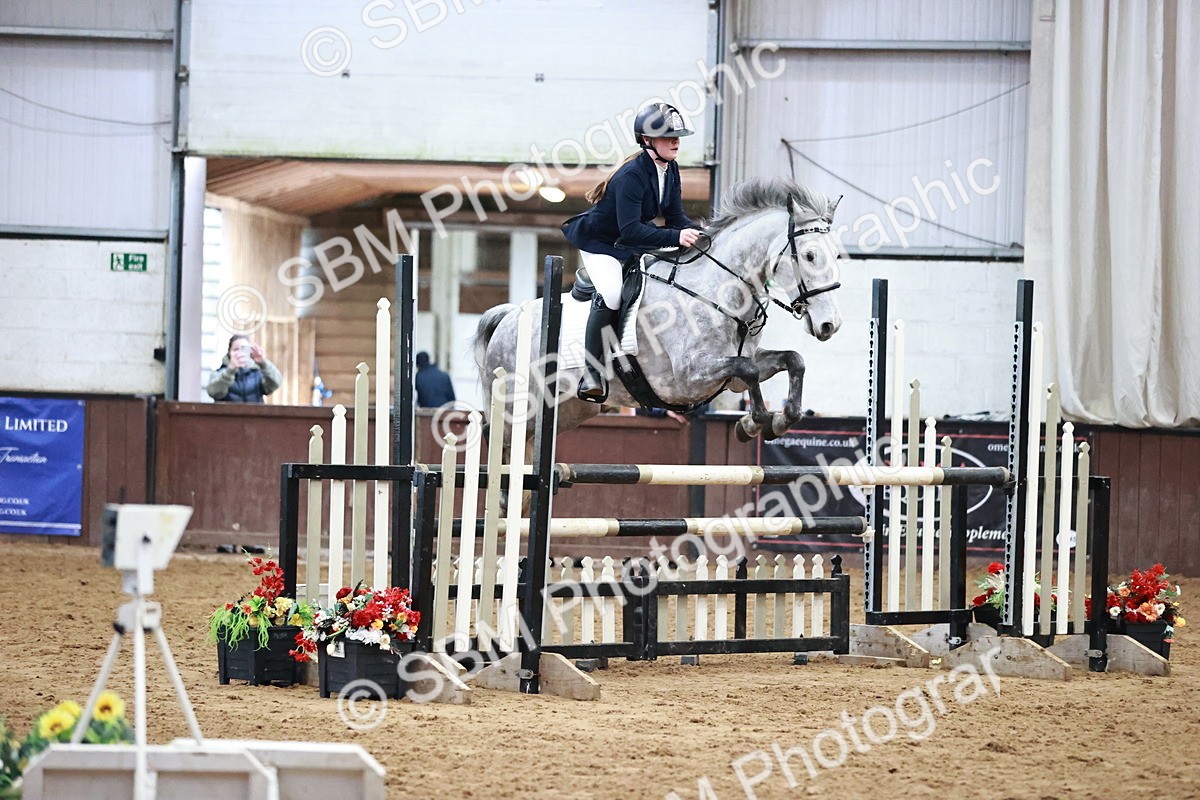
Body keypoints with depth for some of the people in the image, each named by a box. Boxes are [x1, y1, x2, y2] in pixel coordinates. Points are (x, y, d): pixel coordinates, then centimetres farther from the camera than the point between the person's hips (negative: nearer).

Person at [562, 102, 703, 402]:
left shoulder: (670, 170, -4)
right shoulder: (631, 176, -31)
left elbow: (675, 217, -2)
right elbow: (631, 231, -37)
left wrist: (700, 232, -23)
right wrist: (676, 237, -44)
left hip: (630, 241, 9)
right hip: (600, 241, -9)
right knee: (611, 293, -31)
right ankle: (593, 374, -25)